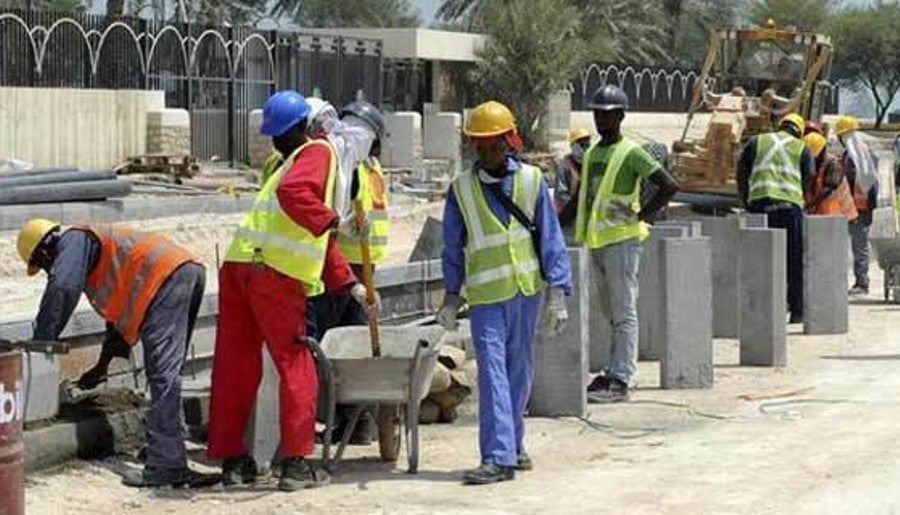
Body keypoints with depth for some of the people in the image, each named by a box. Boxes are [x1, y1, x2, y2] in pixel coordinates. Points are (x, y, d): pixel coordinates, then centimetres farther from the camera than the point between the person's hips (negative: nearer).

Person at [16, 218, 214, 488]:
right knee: (164, 375, 14)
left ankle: (165, 466, -19)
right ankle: (168, 459, 15)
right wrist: (103, 365, 46)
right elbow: (120, 310, 41)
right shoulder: (98, 243, 36)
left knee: (163, 375, -14)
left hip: (167, 274, -10)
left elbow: (61, 290, -9)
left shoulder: (73, 241, 8)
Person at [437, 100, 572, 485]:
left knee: (519, 373, 12)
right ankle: (499, 457, -14)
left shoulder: (532, 181, 0)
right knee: (493, 372, -11)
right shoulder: (461, 189, 0)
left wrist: (557, 293, -3)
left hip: (527, 289, 2)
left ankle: (513, 445, 27)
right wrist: (451, 297, 11)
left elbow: (550, 238, 1)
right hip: (485, 295, -1)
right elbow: (453, 247, 9)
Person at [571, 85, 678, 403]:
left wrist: (641, 217, -12)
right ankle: (617, 372, 21)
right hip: (596, 242, 8)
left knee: (623, 313, -8)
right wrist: (581, 232, 16)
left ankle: (620, 380, -11)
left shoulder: (631, 153, -9)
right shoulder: (592, 153, 15)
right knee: (612, 313, 14)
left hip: (622, 240, -8)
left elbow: (669, 186, -14)